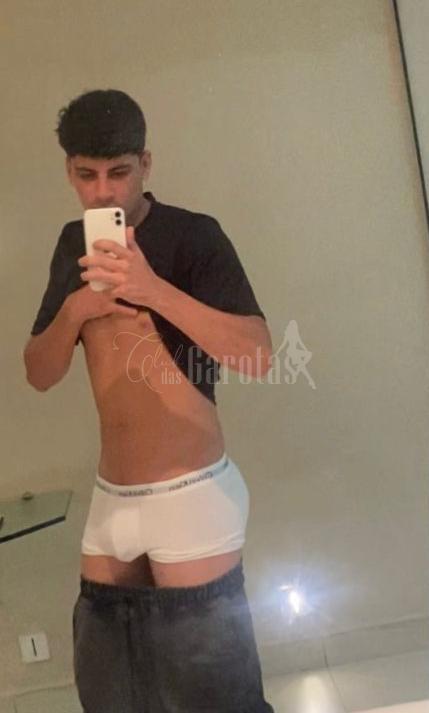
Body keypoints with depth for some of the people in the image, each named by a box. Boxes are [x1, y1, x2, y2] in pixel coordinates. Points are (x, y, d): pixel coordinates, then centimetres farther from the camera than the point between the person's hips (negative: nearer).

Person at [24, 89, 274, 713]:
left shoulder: (193, 235, -10)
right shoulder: (74, 245, 8)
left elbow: (257, 355, -22)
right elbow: (40, 374, 7)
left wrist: (154, 290, -33)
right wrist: (73, 311, -12)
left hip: (190, 494, -6)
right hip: (110, 496, 6)